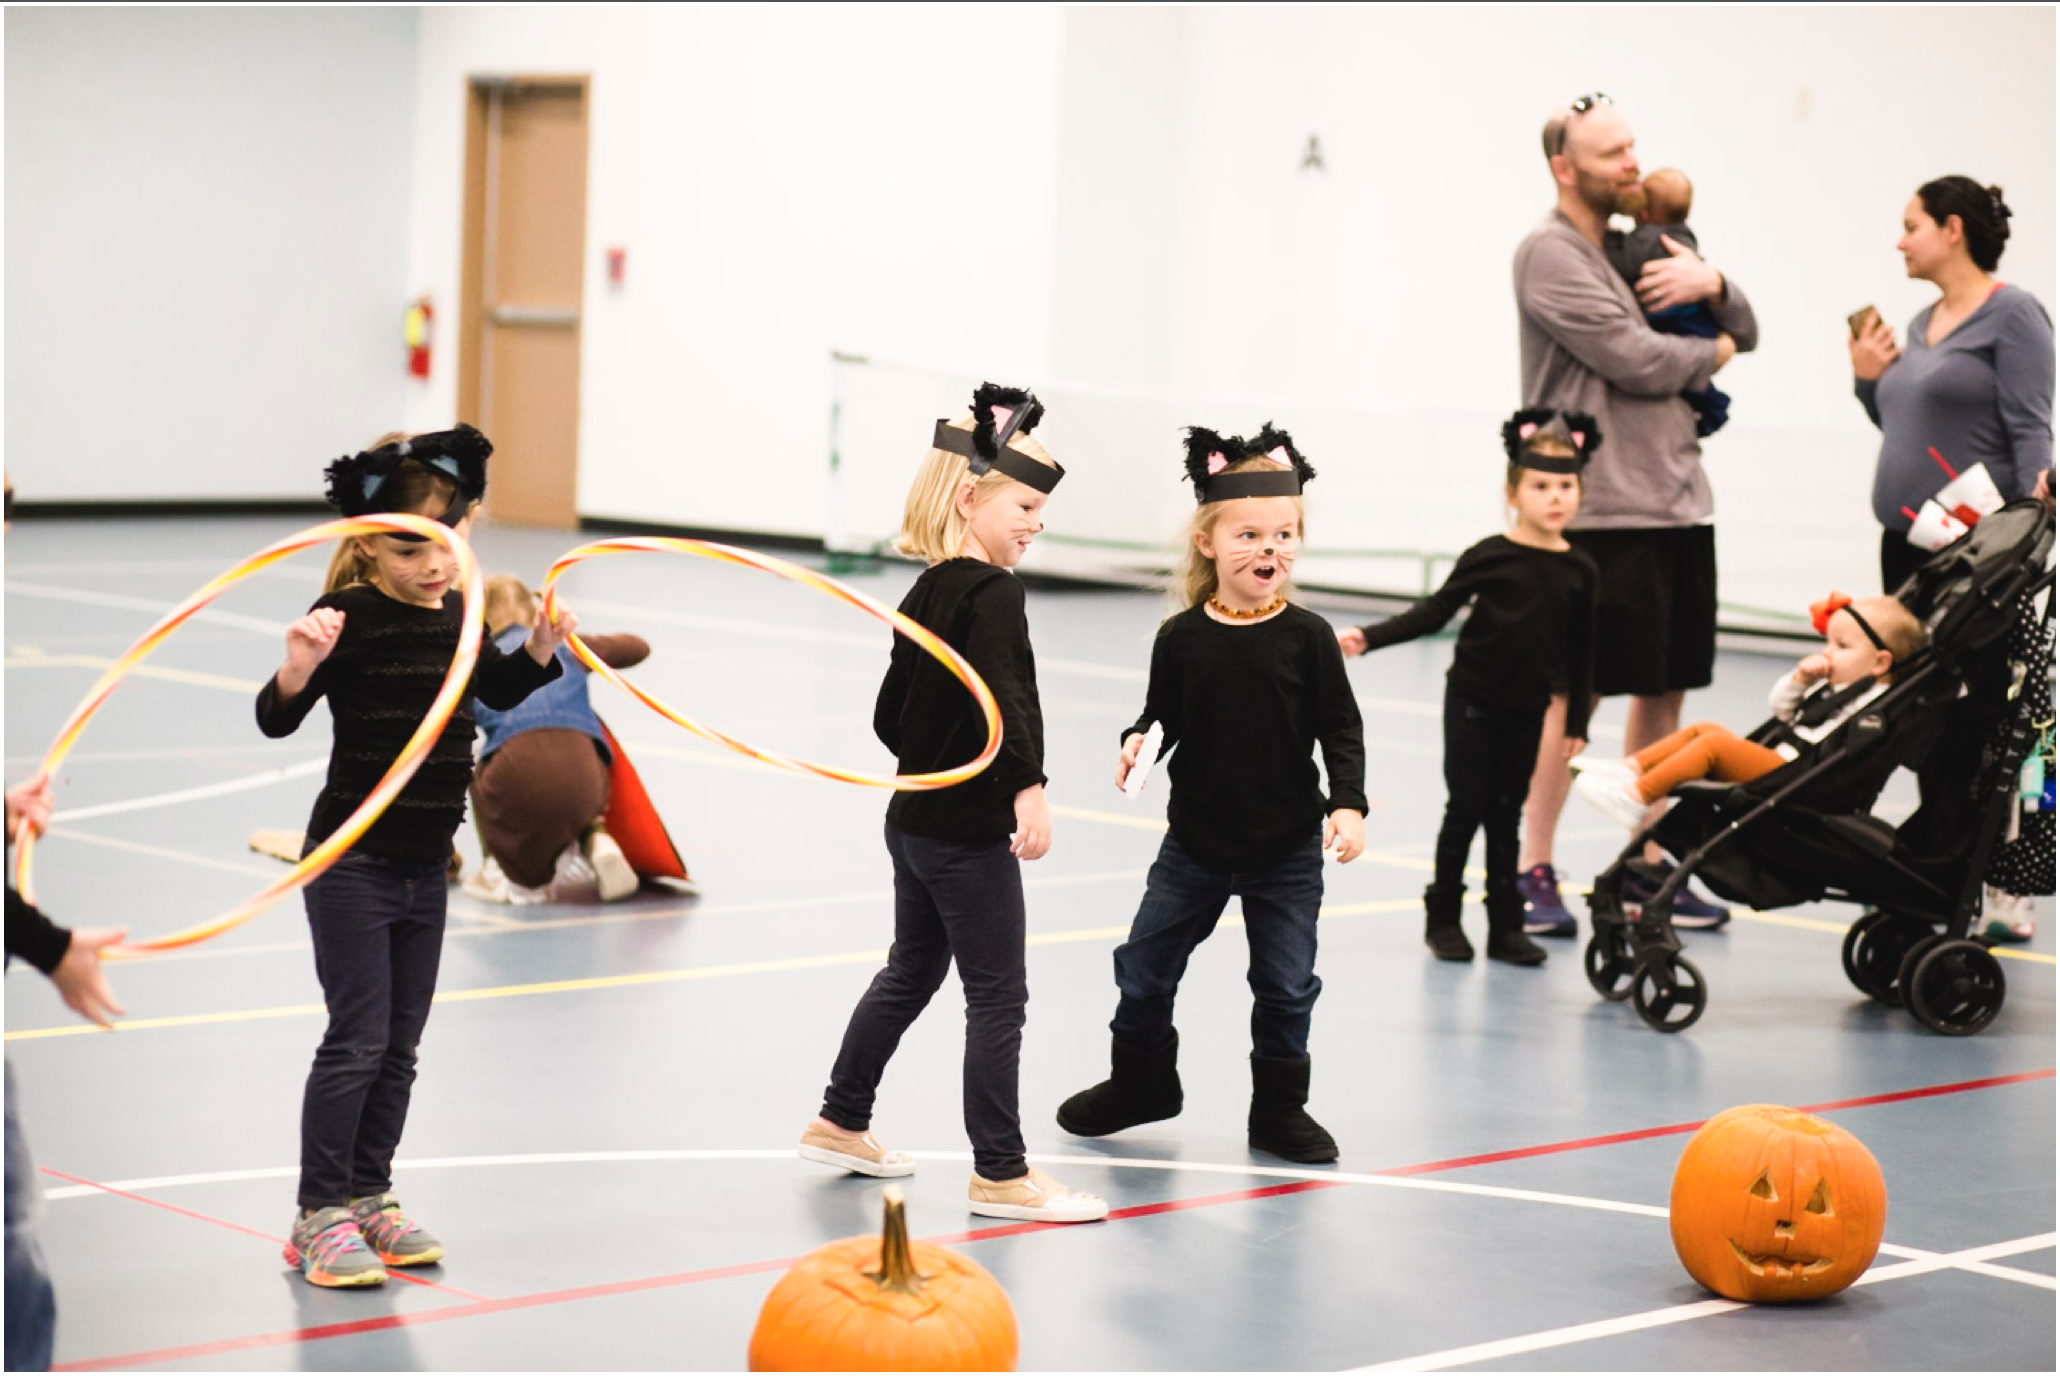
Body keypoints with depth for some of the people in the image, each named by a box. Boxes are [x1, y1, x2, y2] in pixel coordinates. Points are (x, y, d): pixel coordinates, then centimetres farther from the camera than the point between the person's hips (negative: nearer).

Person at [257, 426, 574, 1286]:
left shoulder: (457, 617, 5)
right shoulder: (351, 619, -15)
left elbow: (497, 690, 25)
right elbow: (276, 722, -21)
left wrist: (540, 648, 7)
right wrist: (297, 670, -41)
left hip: (425, 867, 7)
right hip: (353, 863, -7)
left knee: (400, 1046, 13)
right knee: (356, 1040, -5)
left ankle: (368, 1198, 25)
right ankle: (319, 1217, 3)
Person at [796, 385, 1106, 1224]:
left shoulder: (925, 592, 9)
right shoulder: (993, 593, -18)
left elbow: (891, 718, 15)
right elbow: (1004, 698, -33)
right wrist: (1028, 787, -42)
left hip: (915, 817, 9)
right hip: (970, 831, -9)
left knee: (910, 973, 23)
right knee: (997, 995, -3)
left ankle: (841, 1124, 33)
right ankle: (1000, 1174, 1)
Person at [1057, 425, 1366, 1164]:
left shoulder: (1307, 636, -9)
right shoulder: (1181, 638, -6)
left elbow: (1340, 729, -6)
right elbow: (1162, 716, 5)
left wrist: (1348, 804, -18)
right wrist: (1138, 743, -16)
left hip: (1286, 850, -1)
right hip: (1195, 843, 2)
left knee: (1286, 984, 6)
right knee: (1144, 966, 9)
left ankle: (1279, 1108, 25)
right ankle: (1141, 1081, 33)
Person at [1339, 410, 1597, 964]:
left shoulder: (1578, 570, -2)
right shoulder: (1490, 557, -9)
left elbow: (1579, 650, 6)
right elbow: (1435, 612, -4)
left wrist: (1577, 723, 10)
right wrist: (1368, 638, -14)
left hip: (1527, 709, 2)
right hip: (1473, 701, -2)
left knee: (1505, 816, 8)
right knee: (1466, 809, 2)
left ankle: (1506, 927, 13)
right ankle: (1443, 917, 14)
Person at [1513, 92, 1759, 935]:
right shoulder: (1551, 252, -8)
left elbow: (1744, 331, 18)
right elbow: (1634, 359, -18)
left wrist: (1711, 285, -3)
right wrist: (1709, 353, 1)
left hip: (1678, 501, 8)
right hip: (1599, 510, -8)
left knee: (1664, 690, 11)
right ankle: (1534, 873, 3)